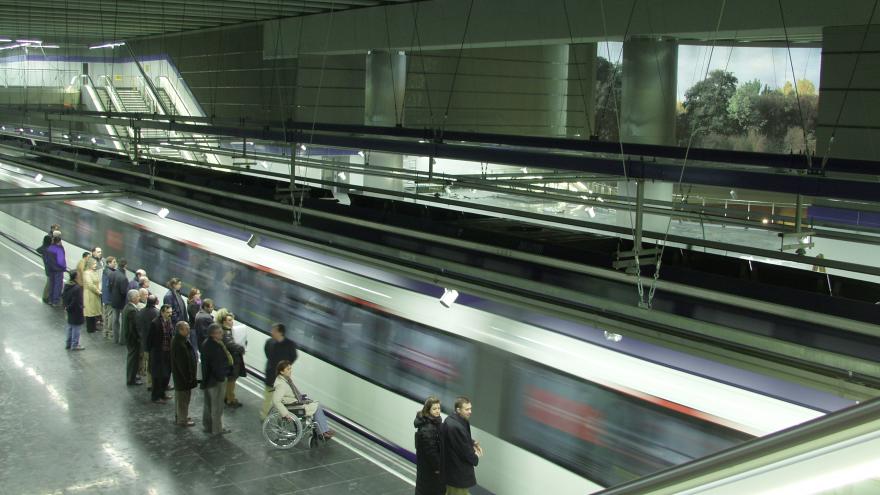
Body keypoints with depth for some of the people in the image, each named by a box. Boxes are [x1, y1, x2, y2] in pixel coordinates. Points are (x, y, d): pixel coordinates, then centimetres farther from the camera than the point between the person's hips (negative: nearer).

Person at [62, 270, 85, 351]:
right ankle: (74, 345, 13)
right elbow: (77, 302, -25)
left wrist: (66, 306, 14)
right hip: (76, 312, -9)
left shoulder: (66, 286, 1)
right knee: (76, 328, 4)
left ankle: (68, 344, 30)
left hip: (69, 311, 9)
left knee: (70, 327, 21)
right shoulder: (77, 288, -26)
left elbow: (63, 296, 11)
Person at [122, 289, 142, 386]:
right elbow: (134, 327, -26)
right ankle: (131, 379, 13)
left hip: (127, 336, 10)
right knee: (134, 357, 3)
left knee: (131, 357, 22)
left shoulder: (127, 307, 4)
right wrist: (139, 338, -16)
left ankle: (131, 376, 36)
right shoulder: (132, 310, -26)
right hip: (133, 338, -10)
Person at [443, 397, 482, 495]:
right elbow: (465, 450, -24)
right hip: (458, 471, -10)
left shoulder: (451, 419, 0)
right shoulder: (456, 427, -32)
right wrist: (476, 458, -4)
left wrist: (473, 443, -3)